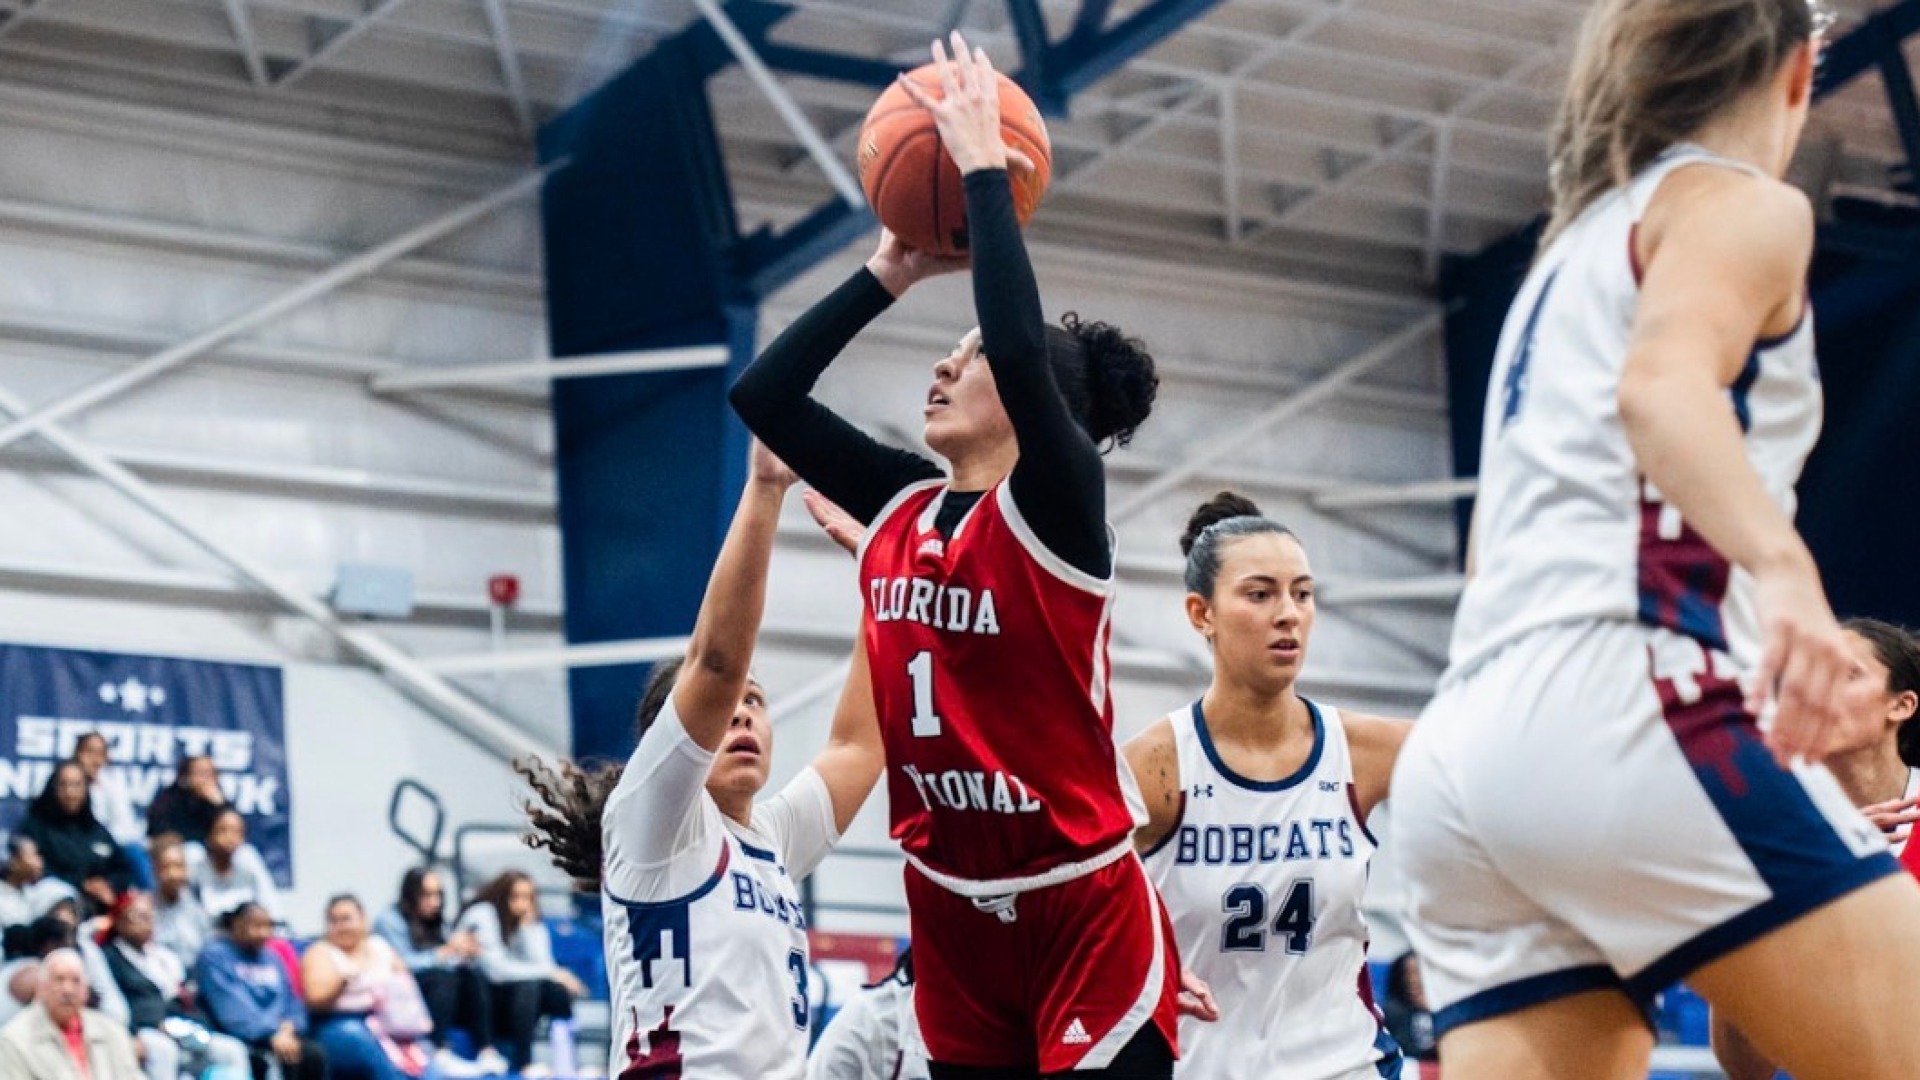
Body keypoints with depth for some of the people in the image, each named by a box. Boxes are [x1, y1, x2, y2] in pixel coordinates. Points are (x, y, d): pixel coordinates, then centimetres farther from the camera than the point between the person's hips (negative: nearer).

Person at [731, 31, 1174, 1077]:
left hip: (1083, 913, -7)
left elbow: (1020, 345, -28)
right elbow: (762, 394, 8)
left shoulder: (1056, 506, -10)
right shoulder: (902, 509, 8)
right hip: (952, 913, 7)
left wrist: (984, 169, -18)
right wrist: (891, 270, 6)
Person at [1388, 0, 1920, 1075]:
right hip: (1618, 708, -8)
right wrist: (1782, 566, -33)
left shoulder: (1571, 252, 31)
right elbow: (1664, 383, -16)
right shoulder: (1743, 203, 7)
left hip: (1466, 751, 8)